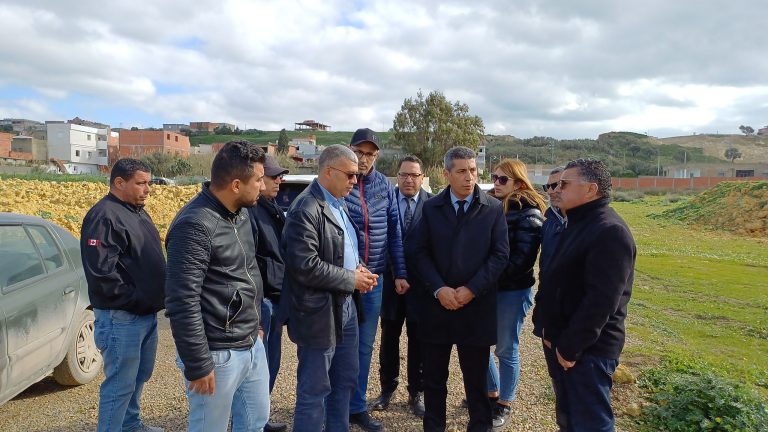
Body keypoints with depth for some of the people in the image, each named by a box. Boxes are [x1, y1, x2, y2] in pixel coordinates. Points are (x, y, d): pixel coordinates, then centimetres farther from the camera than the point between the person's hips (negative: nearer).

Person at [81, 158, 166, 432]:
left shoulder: (137, 211, 12)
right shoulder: (104, 216, -18)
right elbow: (101, 272, -25)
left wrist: (157, 295, 11)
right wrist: (133, 300, -20)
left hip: (147, 312, 10)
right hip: (121, 317, -9)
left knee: (140, 375, 21)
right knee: (121, 383, 1)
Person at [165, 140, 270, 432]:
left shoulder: (240, 213, 5)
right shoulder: (195, 225, -23)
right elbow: (182, 303, -23)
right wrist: (198, 365, -18)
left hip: (252, 345, 8)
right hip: (219, 355, -8)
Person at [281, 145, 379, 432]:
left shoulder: (339, 205, 11)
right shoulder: (306, 209, -18)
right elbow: (305, 266, -25)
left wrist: (358, 268, 0)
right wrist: (351, 279, -16)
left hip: (346, 307, 9)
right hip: (319, 313, -9)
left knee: (345, 381, 20)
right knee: (314, 390, 5)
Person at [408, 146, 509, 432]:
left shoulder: (493, 209, 0)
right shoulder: (431, 208, 4)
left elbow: (500, 255, -4)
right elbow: (418, 252, 0)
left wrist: (471, 289, -12)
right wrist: (438, 288, -12)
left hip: (477, 306, -1)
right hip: (437, 303, 2)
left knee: (476, 377, 11)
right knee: (434, 376, 12)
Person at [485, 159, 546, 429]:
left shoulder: (528, 213, -12)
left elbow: (523, 258, -18)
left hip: (512, 291, -6)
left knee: (506, 349, 8)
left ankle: (504, 405, 27)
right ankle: (491, 392, 37)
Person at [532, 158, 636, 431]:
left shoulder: (610, 231, -20)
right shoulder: (577, 223, 11)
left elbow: (601, 300, -25)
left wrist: (571, 347, -20)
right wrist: (549, 328, 9)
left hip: (588, 348, -9)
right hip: (564, 342, 9)